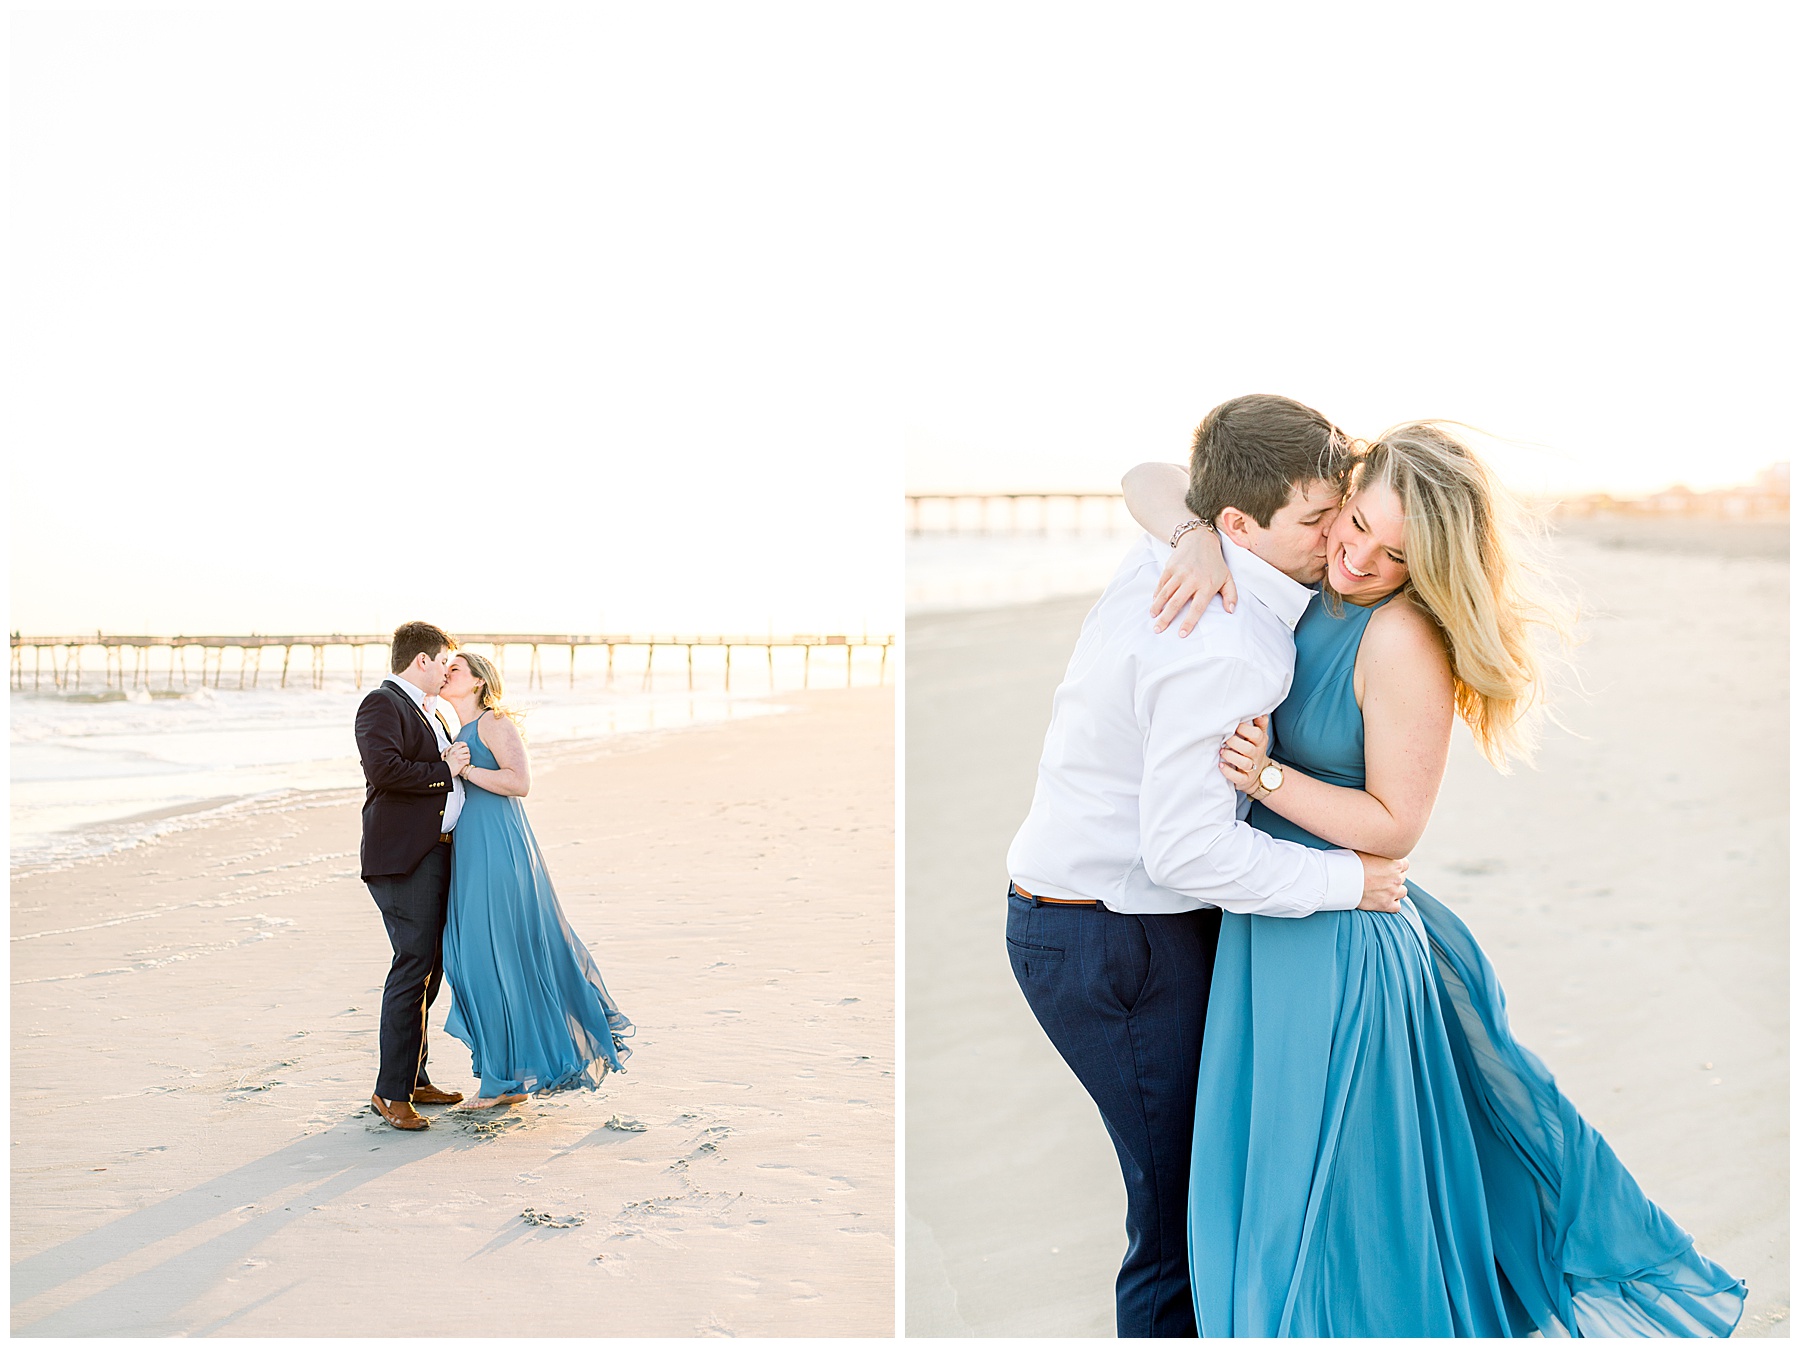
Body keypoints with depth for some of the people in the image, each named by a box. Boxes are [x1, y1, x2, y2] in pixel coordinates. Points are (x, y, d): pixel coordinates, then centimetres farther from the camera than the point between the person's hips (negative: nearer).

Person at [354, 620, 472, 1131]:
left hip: (437, 853, 10)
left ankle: (413, 1079, 23)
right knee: (413, 966, -11)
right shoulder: (382, 705, -9)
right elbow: (384, 770, -24)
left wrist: (464, 760, 18)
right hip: (402, 857, -10)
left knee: (430, 965, 13)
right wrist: (443, 771, -15)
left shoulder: (427, 712, 23)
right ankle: (391, 1091, -5)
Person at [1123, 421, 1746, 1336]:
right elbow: (1146, 479, 0)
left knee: (1312, 1202, 7)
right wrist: (1197, 535, -20)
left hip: (1333, 945, -8)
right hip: (1274, 921, 8)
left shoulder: (1404, 640, -22)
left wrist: (1266, 777, -25)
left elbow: (1395, 825, -16)